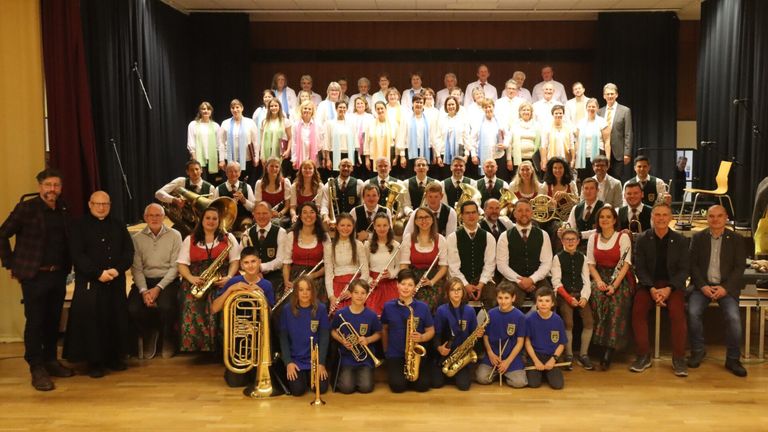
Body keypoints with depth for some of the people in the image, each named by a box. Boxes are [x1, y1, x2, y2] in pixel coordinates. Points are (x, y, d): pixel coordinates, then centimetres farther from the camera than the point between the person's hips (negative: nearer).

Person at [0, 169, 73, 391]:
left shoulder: (64, 210, 8)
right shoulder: (26, 209, -7)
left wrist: (67, 266, 6)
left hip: (58, 275, 5)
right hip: (34, 275, -5)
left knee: (53, 320, 12)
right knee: (35, 322, 0)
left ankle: (50, 361, 25)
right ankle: (37, 369, 8)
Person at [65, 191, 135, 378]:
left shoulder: (118, 225, 14)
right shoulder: (80, 226, 4)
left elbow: (129, 251, 6)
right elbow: (77, 255, -7)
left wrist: (118, 269, -12)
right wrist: (98, 273, -16)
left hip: (116, 282, 3)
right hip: (89, 282, -3)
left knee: (117, 319, 3)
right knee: (90, 320, -6)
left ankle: (115, 358, 15)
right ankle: (94, 362, 4)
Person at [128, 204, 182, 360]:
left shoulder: (174, 235, 0)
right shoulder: (137, 238, 5)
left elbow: (175, 267, -5)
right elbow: (136, 268, -1)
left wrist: (158, 288, -16)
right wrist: (144, 291, -16)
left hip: (167, 280, -2)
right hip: (144, 281, 2)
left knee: (166, 306, -31)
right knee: (133, 308, -24)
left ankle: (167, 337, 2)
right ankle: (149, 334, 10)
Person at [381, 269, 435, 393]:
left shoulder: (423, 307, -3)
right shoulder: (388, 307, -1)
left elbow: (431, 330, 3)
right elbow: (384, 329, 12)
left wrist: (422, 337, -17)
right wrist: (386, 351, 11)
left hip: (417, 353, 0)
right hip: (395, 354, 0)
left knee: (422, 385, -15)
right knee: (398, 386, -18)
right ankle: (393, 372, 16)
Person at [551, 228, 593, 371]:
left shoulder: (582, 257, 11)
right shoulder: (558, 257, 1)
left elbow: (586, 280, 6)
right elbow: (556, 282, -5)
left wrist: (584, 297, -10)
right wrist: (569, 298, -13)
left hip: (580, 294, 3)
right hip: (564, 294, -3)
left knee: (589, 321, -13)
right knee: (568, 323, -20)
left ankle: (583, 355, 1)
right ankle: (568, 355, -4)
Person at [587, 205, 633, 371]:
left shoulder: (623, 237, -1)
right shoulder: (593, 238, 11)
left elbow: (625, 264, -8)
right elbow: (591, 263, 8)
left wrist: (614, 285, -19)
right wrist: (599, 281, -10)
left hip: (620, 278, -3)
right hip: (600, 276, 3)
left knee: (617, 300, -30)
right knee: (597, 296, -30)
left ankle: (609, 348, -26)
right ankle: (601, 343, -21)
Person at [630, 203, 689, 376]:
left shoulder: (680, 240, 4)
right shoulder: (642, 239, 4)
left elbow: (683, 269, 1)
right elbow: (640, 268, 1)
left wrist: (668, 289, -15)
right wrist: (652, 289, -15)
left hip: (673, 284, 0)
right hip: (648, 284, 1)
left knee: (677, 312, -29)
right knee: (638, 310, -26)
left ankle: (678, 358, -15)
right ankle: (643, 356, -13)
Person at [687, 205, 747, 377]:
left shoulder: (736, 239, 7)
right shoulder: (698, 238, 9)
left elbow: (739, 267, 1)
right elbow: (693, 264, 3)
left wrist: (725, 288, -13)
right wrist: (703, 286, -11)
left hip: (727, 287, 0)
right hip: (703, 285, 1)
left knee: (733, 317, -26)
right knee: (692, 312, -26)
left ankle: (732, 359, -6)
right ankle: (698, 351, -4)